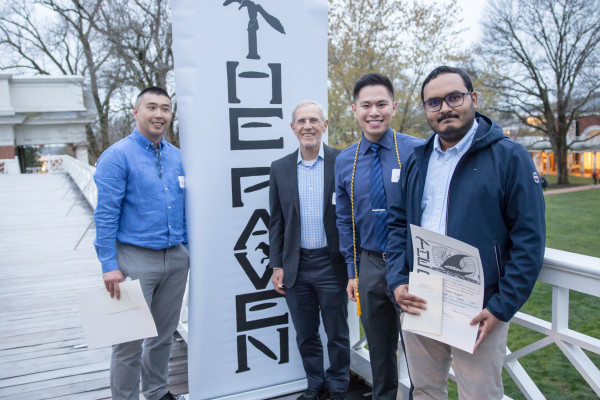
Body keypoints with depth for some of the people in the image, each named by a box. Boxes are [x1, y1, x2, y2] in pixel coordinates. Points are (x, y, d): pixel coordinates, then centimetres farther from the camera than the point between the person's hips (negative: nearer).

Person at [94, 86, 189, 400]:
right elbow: (105, 215, -12)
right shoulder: (117, 156, -8)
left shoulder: (177, 157, 9)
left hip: (176, 259, 6)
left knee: (164, 333, 17)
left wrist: (187, 249, 12)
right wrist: (109, 266, -16)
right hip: (136, 259, -5)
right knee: (130, 339, 2)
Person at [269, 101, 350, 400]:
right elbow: (276, 221, 7)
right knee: (305, 335, 16)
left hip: (331, 264, -3)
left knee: (337, 333, 12)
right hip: (296, 266, 3)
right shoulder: (280, 168, 4)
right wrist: (277, 265, 4)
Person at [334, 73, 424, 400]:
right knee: (379, 351, 18)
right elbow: (345, 221, 10)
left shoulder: (418, 152, -9)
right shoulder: (344, 162, 4)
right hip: (370, 266, 4)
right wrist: (353, 271, 8)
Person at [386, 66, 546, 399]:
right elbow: (398, 224, 12)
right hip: (417, 306, 4)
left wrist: (501, 308, -14)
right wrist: (398, 281, -2)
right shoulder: (417, 161, 9)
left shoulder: (510, 157, -6)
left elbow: (529, 240, -9)